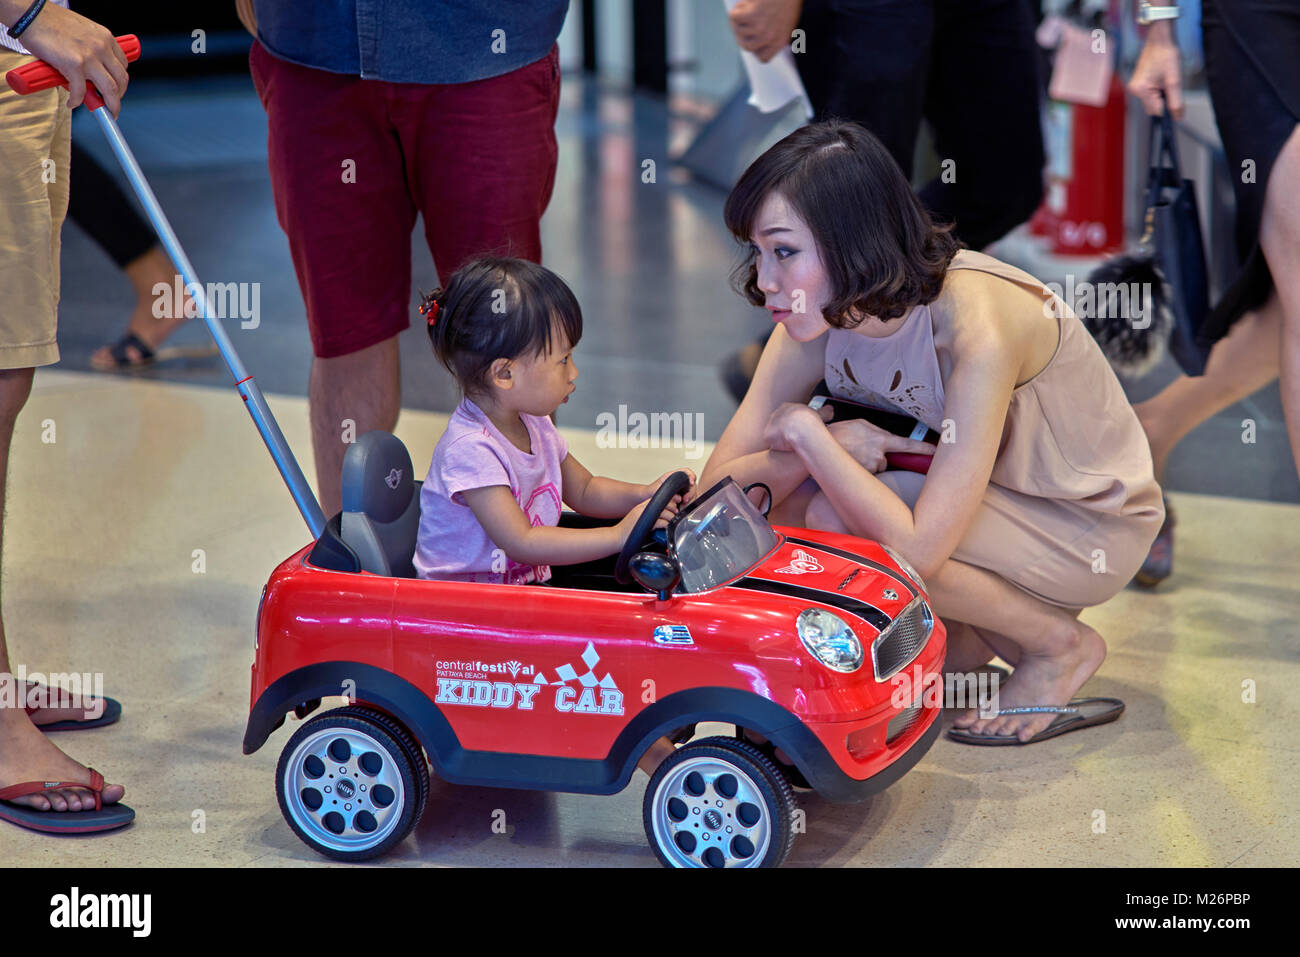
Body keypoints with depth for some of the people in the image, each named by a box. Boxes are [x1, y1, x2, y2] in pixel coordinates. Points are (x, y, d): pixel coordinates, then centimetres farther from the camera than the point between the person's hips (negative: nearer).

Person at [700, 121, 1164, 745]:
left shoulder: (977, 326, -35)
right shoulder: (819, 319, -14)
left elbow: (919, 550, -37)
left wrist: (806, 433, -30)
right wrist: (829, 447, -32)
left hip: (1092, 526, -7)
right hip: (989, 501, 7)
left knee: (835, 523, -26)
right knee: (787, 494, -14)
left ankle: (1060, 645, -5)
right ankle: (963, 636, 6)